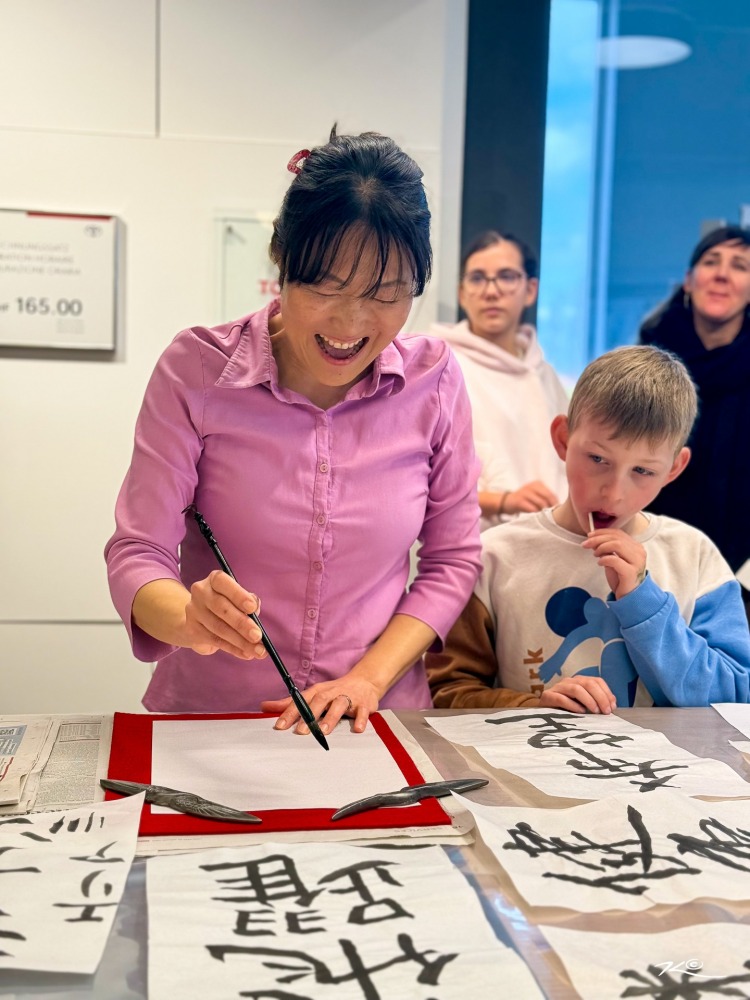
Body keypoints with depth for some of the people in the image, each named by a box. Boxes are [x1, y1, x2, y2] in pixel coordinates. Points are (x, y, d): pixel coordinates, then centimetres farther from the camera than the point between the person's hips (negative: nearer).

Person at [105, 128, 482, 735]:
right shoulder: (197, 370, -8)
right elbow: (137, 553, -7)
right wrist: (191, 617, -28)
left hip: (374, 726, 3)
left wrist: (369, 678, -7)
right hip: (205, 719, -3)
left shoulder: (434, 378, -4)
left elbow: (452, 558, 5)